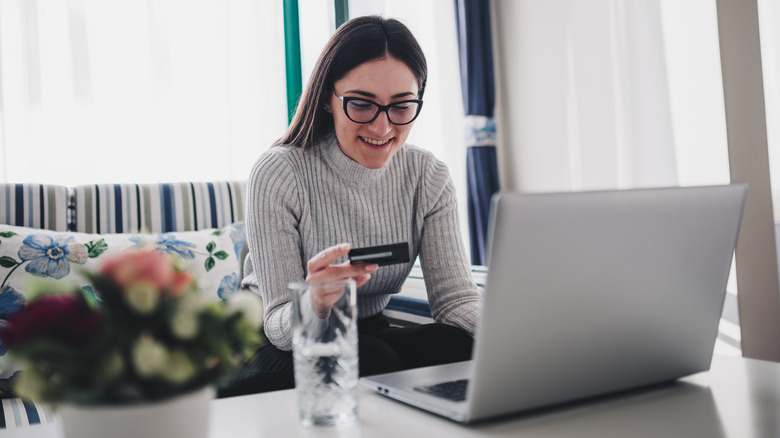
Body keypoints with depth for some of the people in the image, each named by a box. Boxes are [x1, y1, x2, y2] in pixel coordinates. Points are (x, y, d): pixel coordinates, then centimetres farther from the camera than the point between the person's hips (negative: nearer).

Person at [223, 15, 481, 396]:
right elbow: (279, 325, -18)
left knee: (458, 344, -27)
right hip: (281, 351, -3)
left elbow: (456, 297, -10)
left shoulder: (428, 178, -4)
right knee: (373, 358, -35)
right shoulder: (278, 175, -17)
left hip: (371, 334, 4)